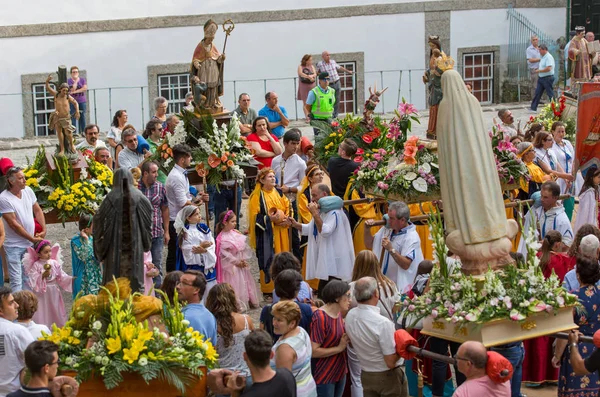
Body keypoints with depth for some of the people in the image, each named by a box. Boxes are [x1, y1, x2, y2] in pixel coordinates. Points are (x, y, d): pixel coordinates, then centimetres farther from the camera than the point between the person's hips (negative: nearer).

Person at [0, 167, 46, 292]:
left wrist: (44, 230, -1)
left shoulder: (28, 190, 1)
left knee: (27, 279, 15)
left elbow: (37, 210, 12)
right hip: (14, 245, -6)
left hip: (30, 244, 6)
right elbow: (14, 224, -18)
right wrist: (32, 238, -14)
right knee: (16, 281, -4)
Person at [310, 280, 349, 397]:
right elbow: (313, 351, -25)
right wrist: (339, 348, -19)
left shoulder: (338, 313, 5)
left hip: (340, 372, 8)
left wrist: (347, 340, 1)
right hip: (324, 376, -8)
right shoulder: (320, 317, -22)